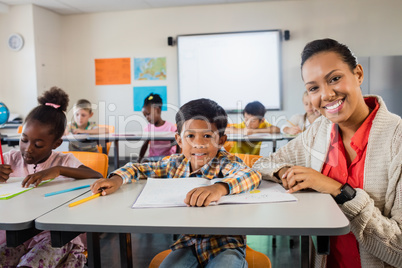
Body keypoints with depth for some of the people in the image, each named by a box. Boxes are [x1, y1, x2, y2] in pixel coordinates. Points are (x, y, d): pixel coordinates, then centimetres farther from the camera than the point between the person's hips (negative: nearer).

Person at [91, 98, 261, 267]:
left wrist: (220, 187, -52)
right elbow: (139, 168, 12)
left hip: (225, 243, -3)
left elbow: (252, 176, -33)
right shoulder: (175, 164, 0)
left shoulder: (225, 163, -14)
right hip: (188, 242, 3)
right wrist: (117, 179, -9)